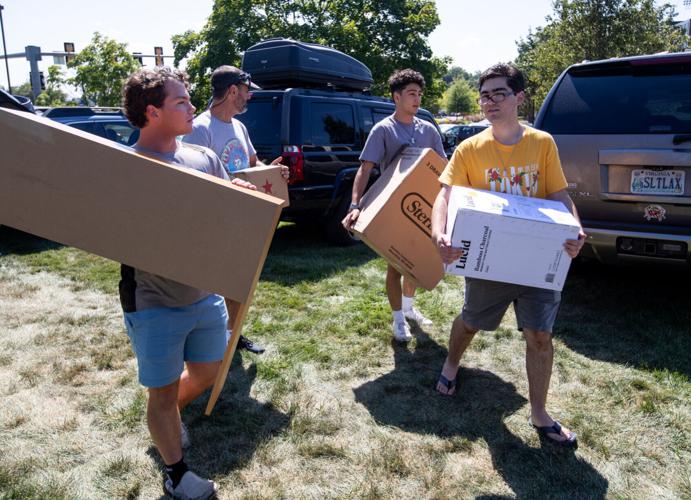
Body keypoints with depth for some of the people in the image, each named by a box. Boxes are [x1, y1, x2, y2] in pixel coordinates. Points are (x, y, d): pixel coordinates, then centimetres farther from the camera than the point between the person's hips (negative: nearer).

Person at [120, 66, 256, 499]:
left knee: (206, 374, 23)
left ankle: (168, 417, 53)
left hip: (207, 297, 6)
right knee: (163, 392, 10)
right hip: (155, 306, -5)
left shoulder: (205, 158, 2)